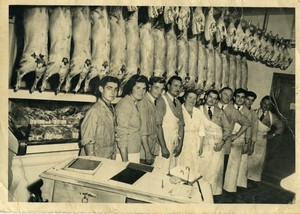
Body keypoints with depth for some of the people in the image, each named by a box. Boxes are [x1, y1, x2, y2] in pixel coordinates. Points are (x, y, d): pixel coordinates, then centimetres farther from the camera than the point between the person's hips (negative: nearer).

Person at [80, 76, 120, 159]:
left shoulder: (111, 109, 4)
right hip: (96, 159, -6)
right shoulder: (94, 110, -16)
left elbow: (111, 137, 7)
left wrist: (113, 156, 5)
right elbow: (87, 140, -16)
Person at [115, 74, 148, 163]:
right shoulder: (125, 103, -14)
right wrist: (125, 160, -21)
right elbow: (122, 133, -18)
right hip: (125, 153, -8)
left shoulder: (134, 104, 12)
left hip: (134, 152, 8)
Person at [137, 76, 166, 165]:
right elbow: (143, 130, -18)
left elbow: (156, 127, 10)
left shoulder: (156, 103, 10)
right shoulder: (143, 103, -15)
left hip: (153, 150, 7)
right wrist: (148, 152, -19)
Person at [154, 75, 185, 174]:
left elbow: (181, 124, 11)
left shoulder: (178, 103, 13)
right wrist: (163, 147, -18)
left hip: (176, 142, 6)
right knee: (162, 172, -5)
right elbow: (158, 125, -15)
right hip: (164, 141, -6)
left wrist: (180, 144, 1)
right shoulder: (162, 100, -9)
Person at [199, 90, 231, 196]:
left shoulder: (220, 113, 8)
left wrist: (222, 142, -5)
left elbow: (227, 129, 8)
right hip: (204, 145, -1)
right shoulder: (198, 110, 2)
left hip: (217, 146, 2)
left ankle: (214, 192, 15)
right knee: (202, 170, -3)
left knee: (215, 170, 2)